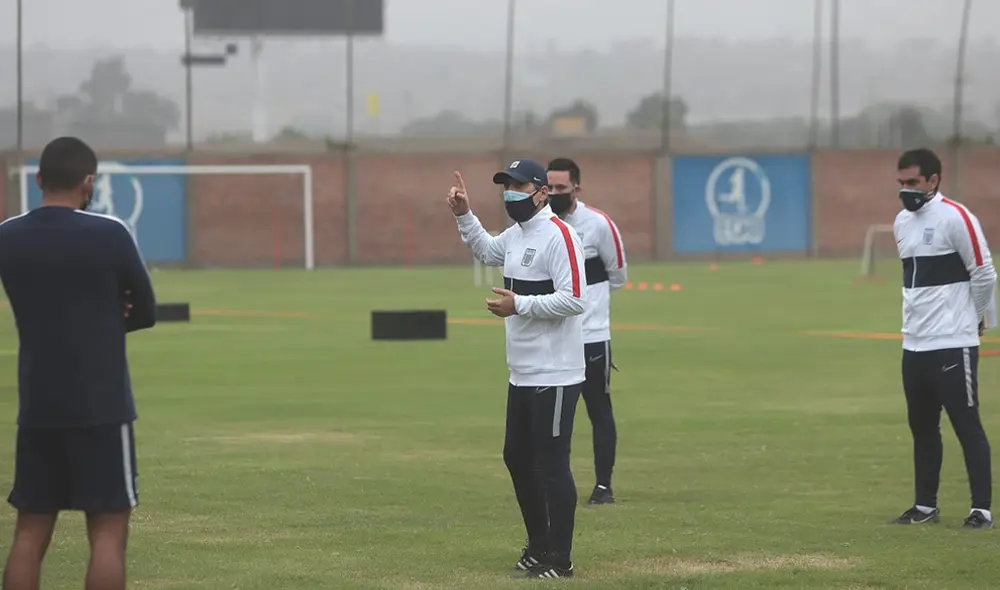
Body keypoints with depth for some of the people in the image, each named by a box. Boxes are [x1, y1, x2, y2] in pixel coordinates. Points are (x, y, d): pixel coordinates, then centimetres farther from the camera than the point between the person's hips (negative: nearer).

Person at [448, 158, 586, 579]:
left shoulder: (558, 236, -16)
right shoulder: (515, 235, 13)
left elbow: (574, 300, -24)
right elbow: (485, 250, 36)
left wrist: (519, 305, -21)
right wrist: (464, 215, 22)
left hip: (555, 377, -10)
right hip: (522, 376, 10)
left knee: (551, 465, -6)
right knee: (517, 458, 17)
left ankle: (559, 560, 0)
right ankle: (539, 545, 29)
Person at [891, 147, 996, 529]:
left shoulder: (955, 218, -12)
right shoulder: (902, 222, 12)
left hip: (952, 344, -8)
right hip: (914, 343, 8)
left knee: (967, 425, -6)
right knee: (921, 426, 13)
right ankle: (926, 506, 21)